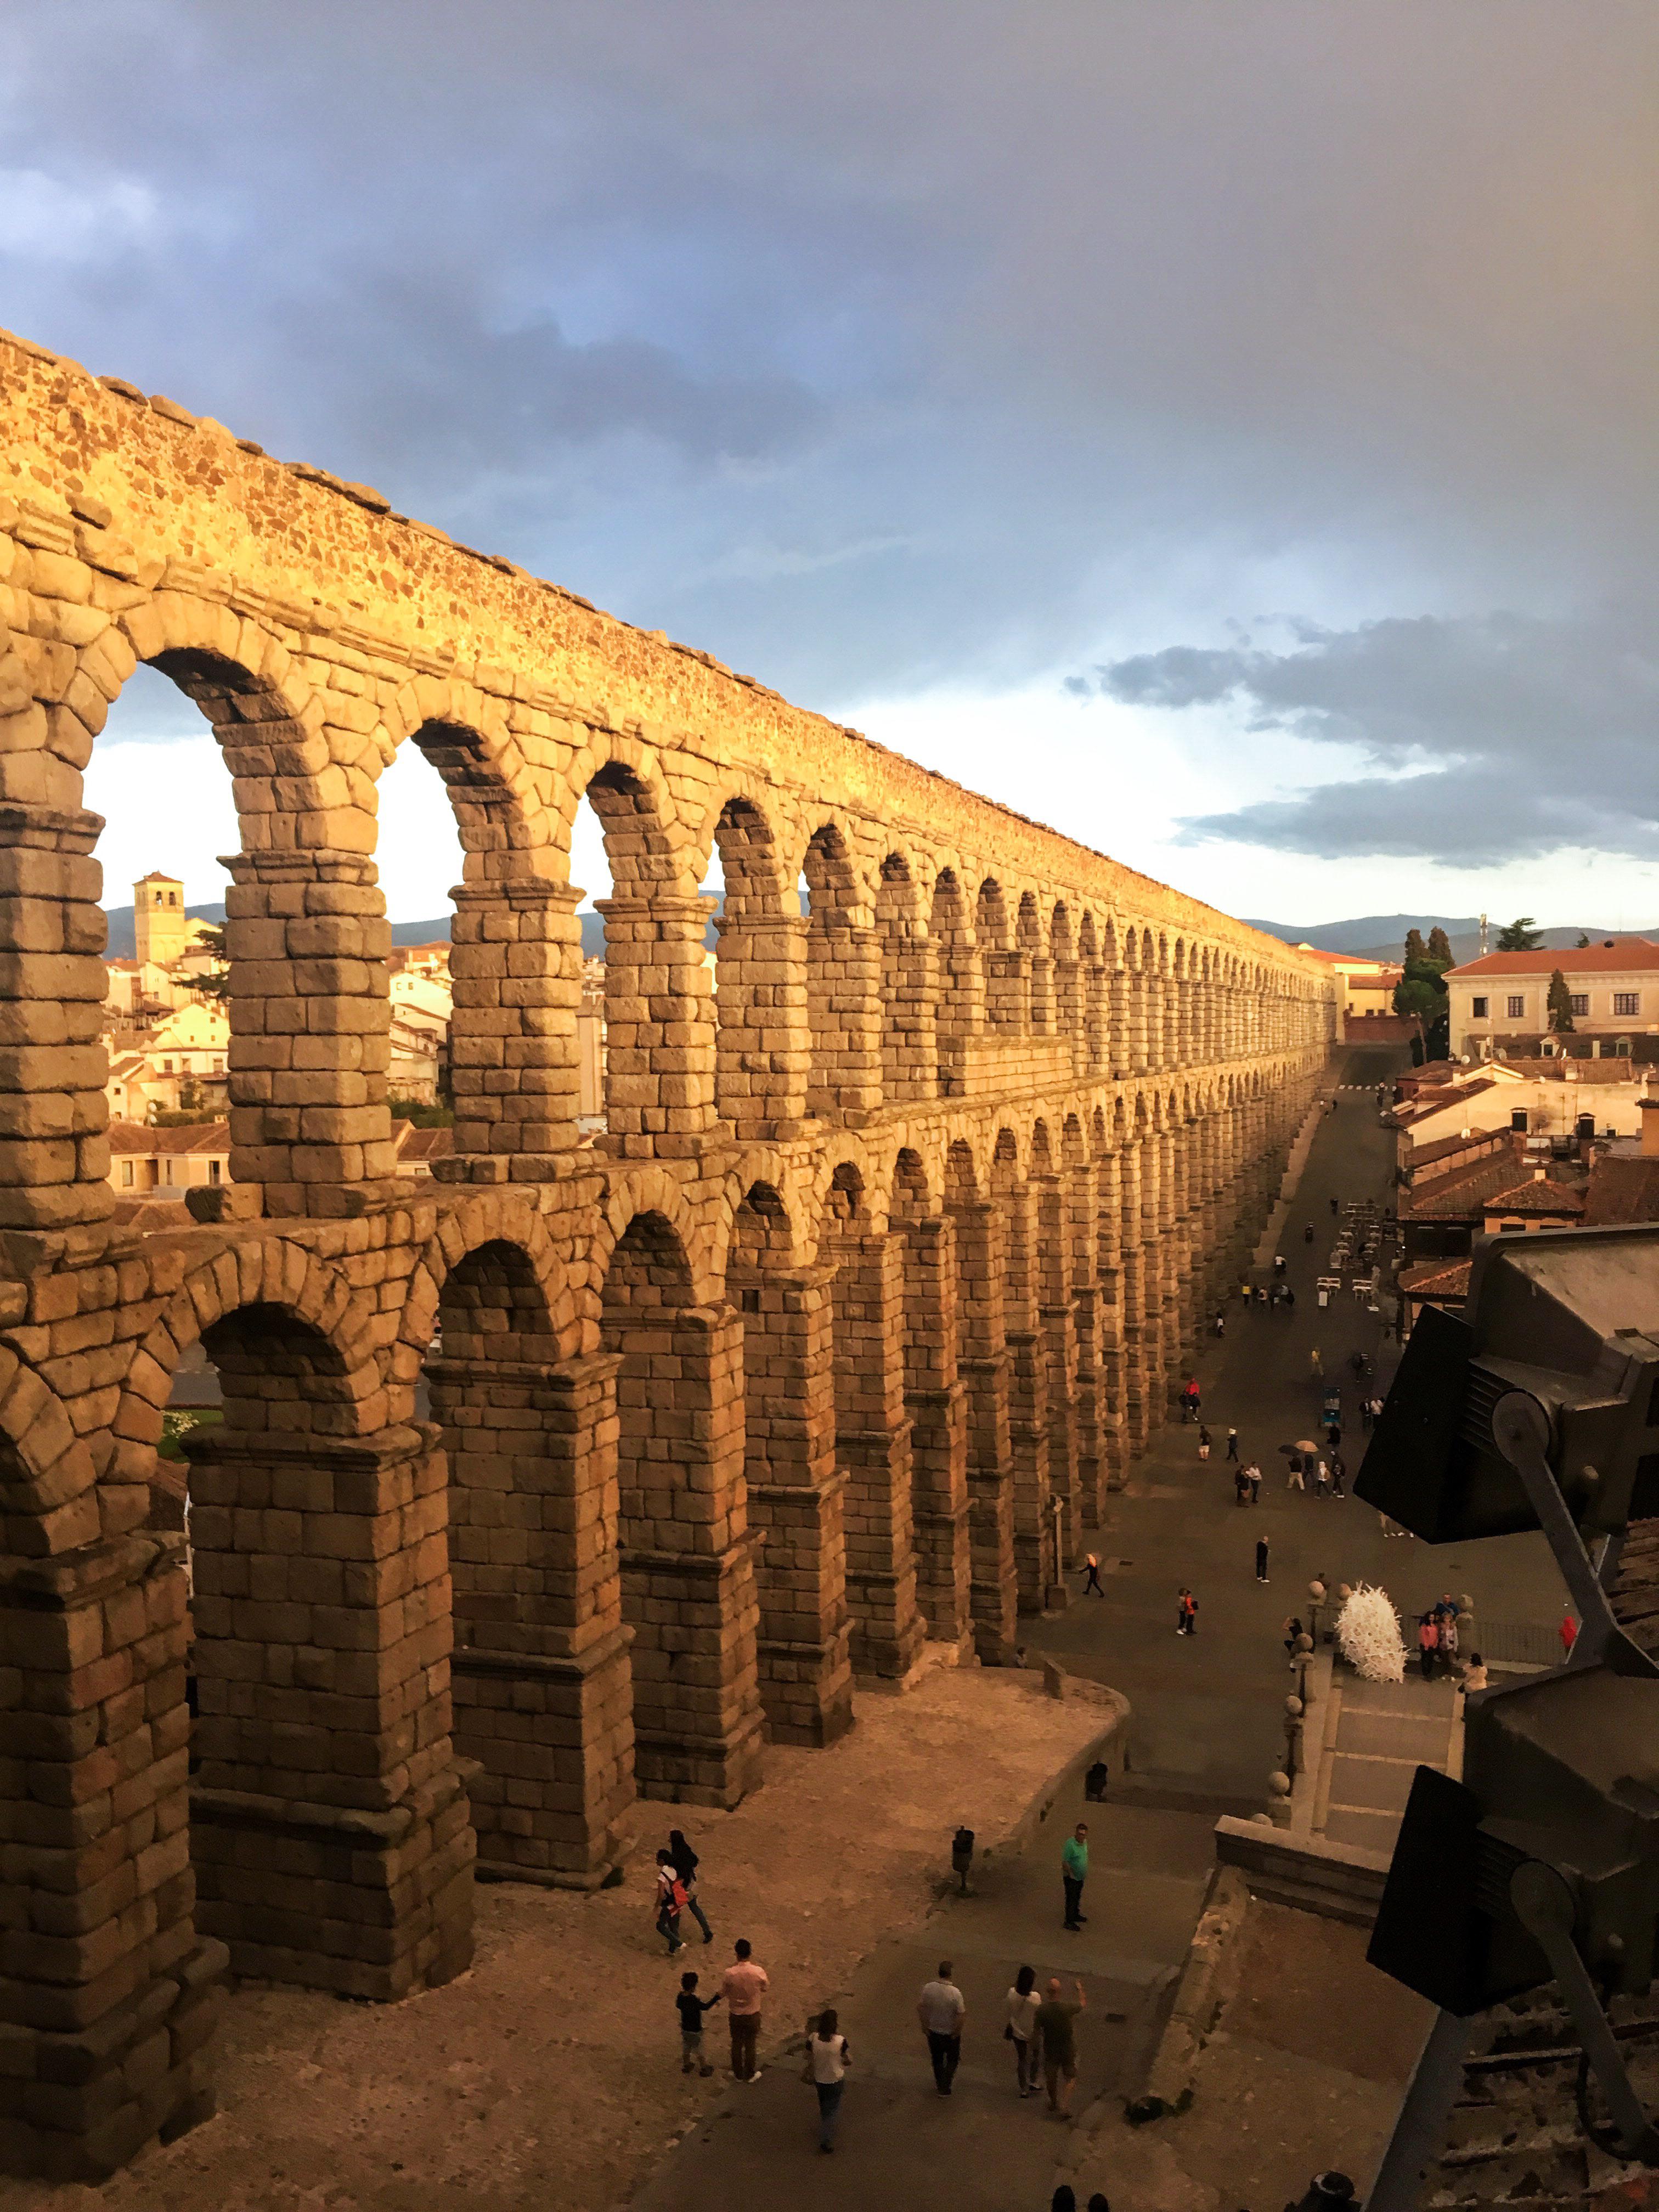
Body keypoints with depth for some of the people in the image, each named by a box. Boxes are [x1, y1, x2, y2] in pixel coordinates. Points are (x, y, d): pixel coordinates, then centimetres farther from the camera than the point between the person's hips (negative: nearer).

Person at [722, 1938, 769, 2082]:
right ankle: (750, 2074, 37)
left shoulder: (729, 1973, -25)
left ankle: (738, 2074, 38)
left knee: (737, 2044, 22)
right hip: (752, 2015, 0)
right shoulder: (758, 1971, -25)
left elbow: (723, 1993, -8)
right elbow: (765, 1988, -5)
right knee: (750, 2045, 21)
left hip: (735, 2015, 0)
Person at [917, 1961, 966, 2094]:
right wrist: (957, 2031, -9)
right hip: (951, 2033, -3)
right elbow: (962, 2016, -25)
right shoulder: (955, 1993, -29)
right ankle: (945, 2087, 22)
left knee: (937, 2059, 26)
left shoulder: (928, 1988, -19)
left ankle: (939, 2084, 43)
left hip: (933, 2031, 3)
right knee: (953, 2060, 23)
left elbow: (920, 2007, -9)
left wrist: (925, 2026, 4)